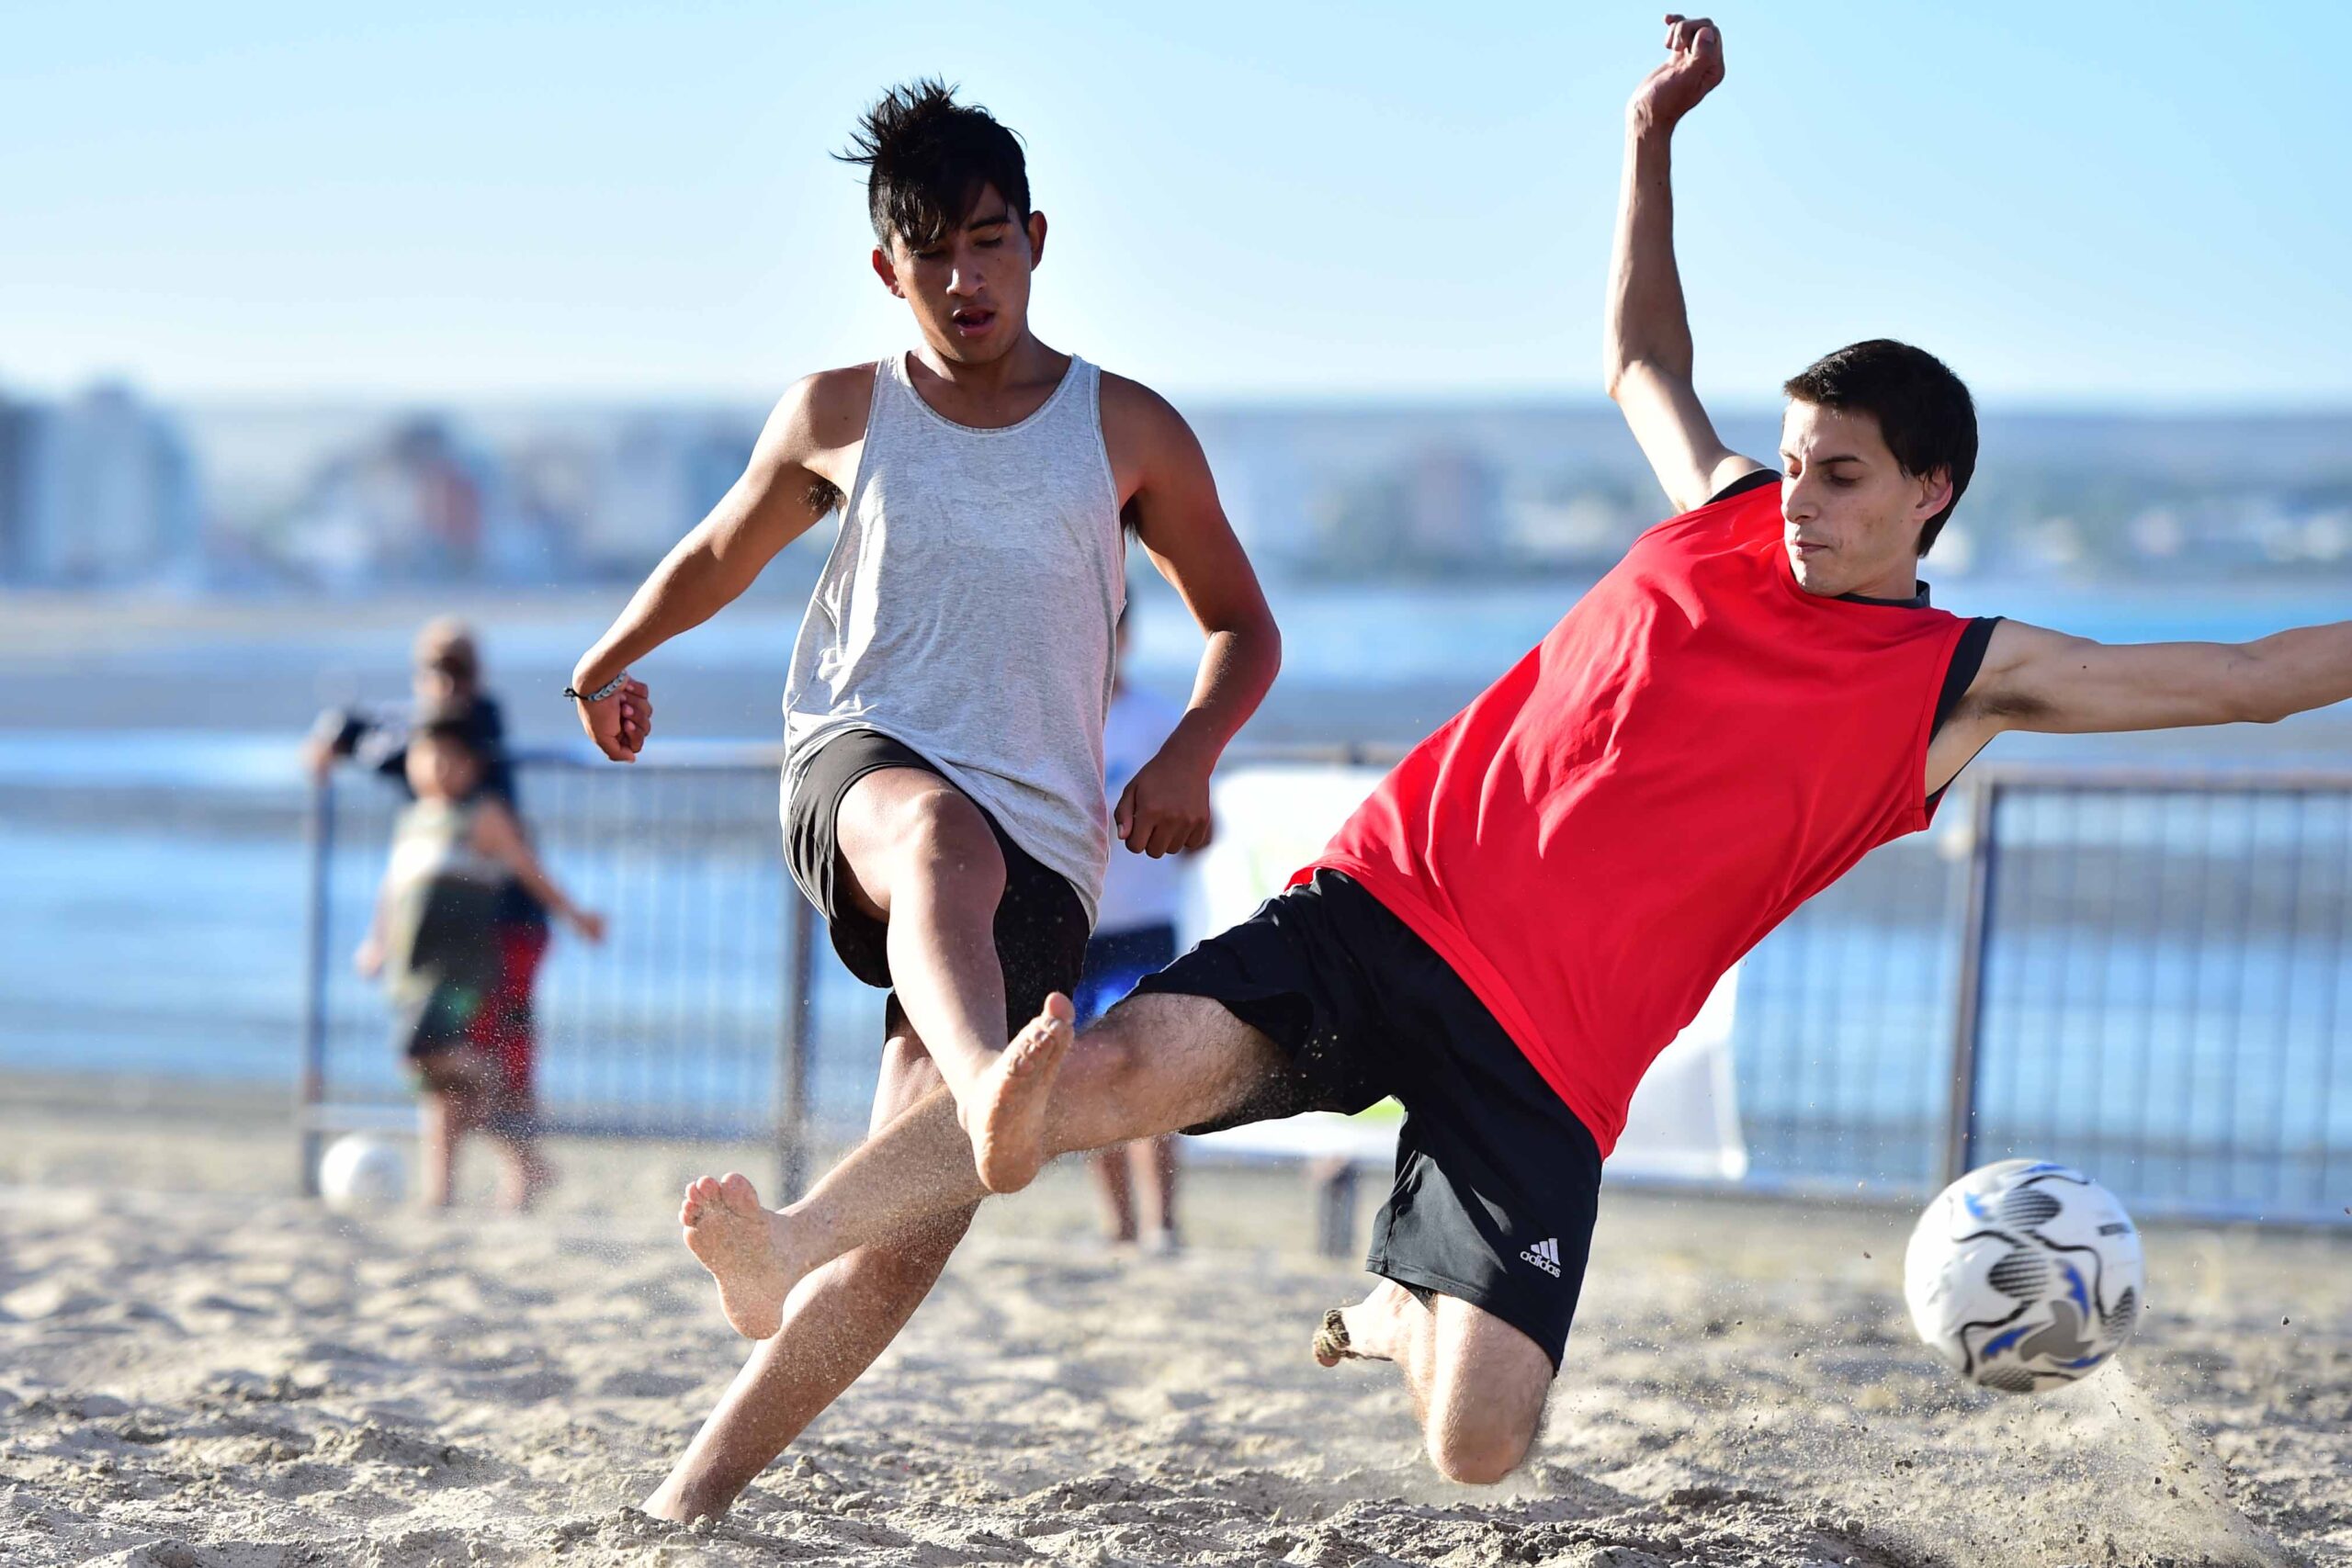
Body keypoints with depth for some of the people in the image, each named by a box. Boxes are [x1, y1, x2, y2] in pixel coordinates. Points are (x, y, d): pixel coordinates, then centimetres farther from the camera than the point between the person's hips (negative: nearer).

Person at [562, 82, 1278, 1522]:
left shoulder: (1129, 431, 9)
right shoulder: (838, 419, 10)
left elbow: (1242, 626, 17)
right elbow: (721, 556, 30)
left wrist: (1189, 753, -2)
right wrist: (612, 662, 42)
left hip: (1041, 850, 1)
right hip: (860, 771, -1)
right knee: (942, 833, -42)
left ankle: (696, 1488, -6)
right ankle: (990, 1086, -73)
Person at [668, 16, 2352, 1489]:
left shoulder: (1964, 680, 7)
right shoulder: (1724, 516, 14)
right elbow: (1643, 357, 32)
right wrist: (1652, 140, 28)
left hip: (1547, 1055, -1)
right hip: (1393, 902, 1)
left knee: (1480, 1445, -14)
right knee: (1134, 1063, -28)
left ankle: (1400, 1311, 23)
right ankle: (795, 1248, -32)